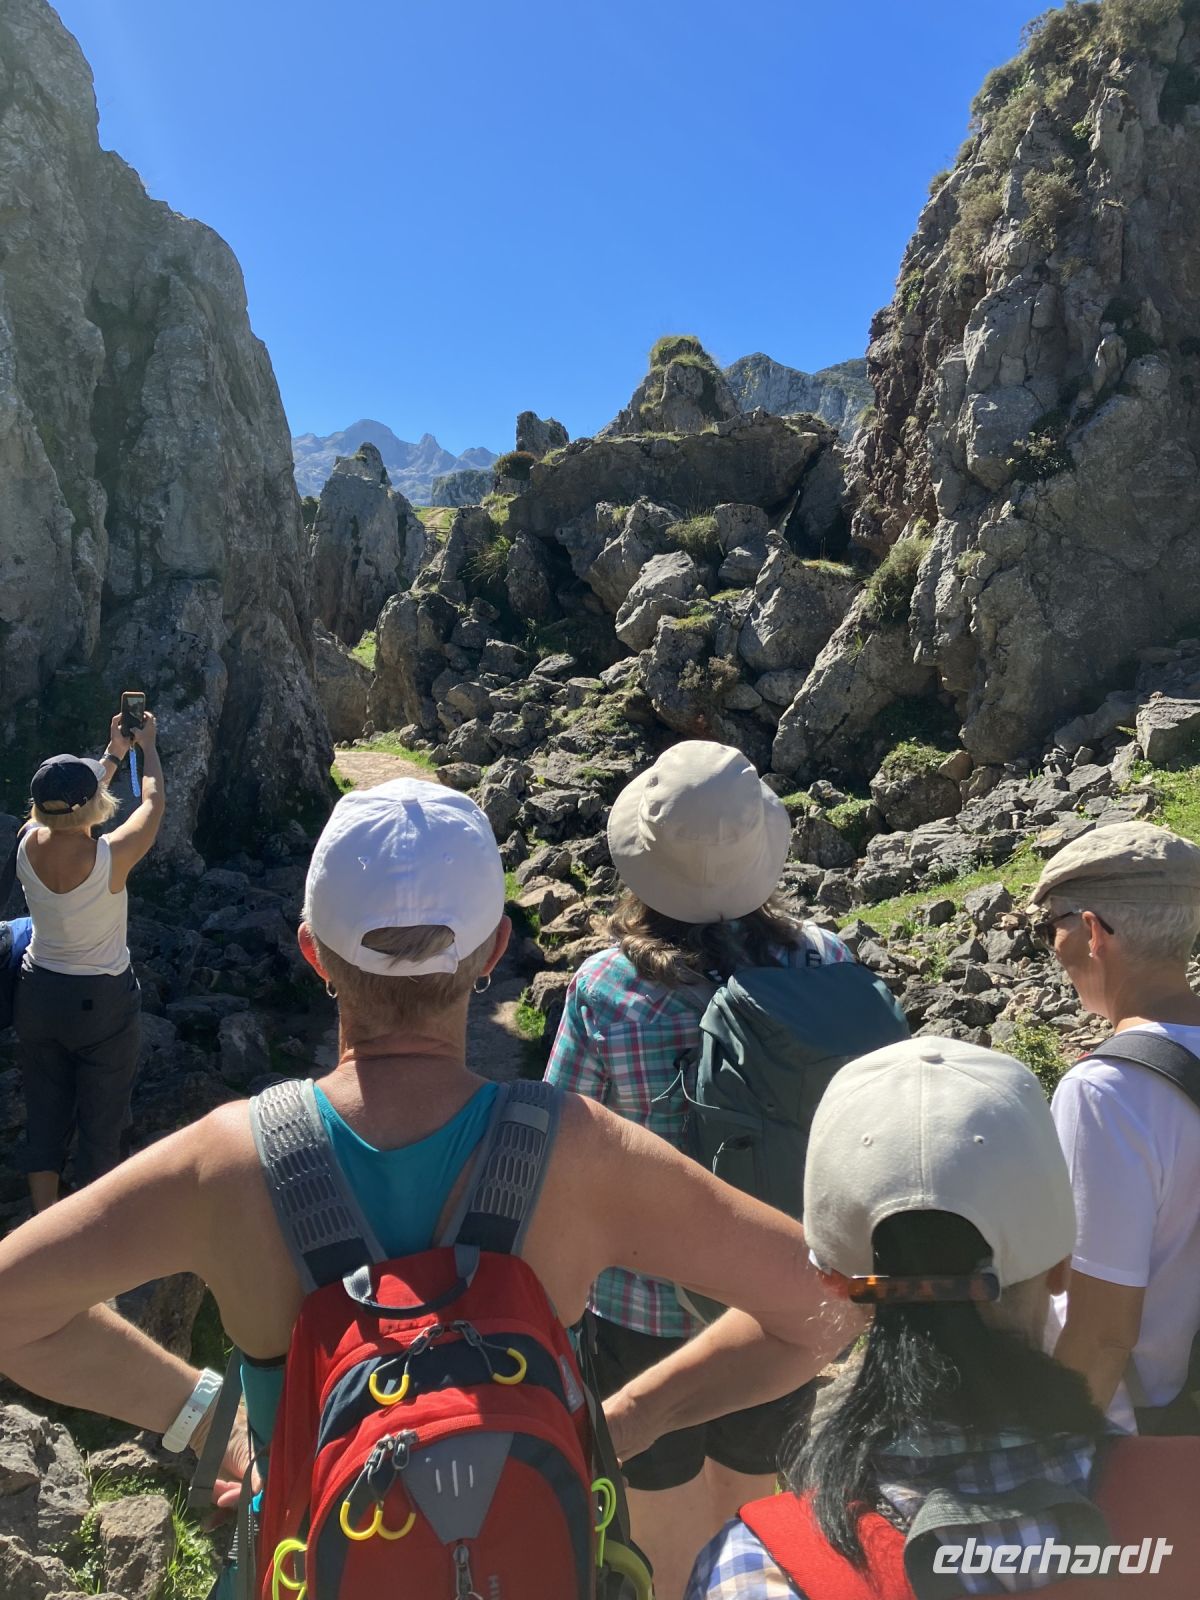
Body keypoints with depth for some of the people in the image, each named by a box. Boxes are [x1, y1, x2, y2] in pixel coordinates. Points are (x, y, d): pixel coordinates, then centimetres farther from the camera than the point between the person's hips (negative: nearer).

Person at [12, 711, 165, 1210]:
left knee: (44, 1113, 17)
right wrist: (147, 747, 10)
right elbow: (153, 802, -6)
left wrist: (112, 754, 20)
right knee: (101, 1119, 12)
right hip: (102, 1002, -5)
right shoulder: (111, 856, -25)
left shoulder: (27, 845, -12)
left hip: (38, 995, 5)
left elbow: (72, 806, 10)